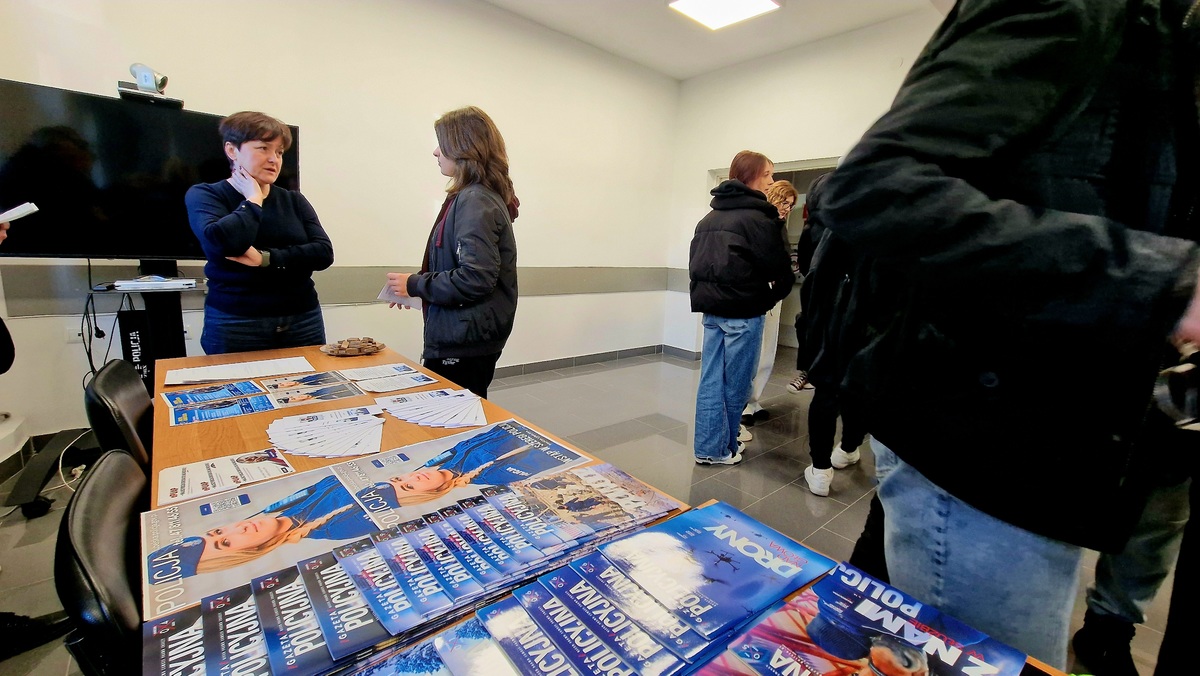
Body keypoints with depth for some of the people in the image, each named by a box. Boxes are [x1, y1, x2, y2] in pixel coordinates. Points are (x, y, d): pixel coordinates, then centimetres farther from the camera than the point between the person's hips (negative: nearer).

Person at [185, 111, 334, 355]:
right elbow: (221, 244, -19)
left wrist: (266, 258, -16)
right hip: (234, 324, -2)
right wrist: (253, 200, -6)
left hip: (303, 321, 3)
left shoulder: (294, 200, 10)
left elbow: (323, 253, -4)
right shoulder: (204, 195, 2)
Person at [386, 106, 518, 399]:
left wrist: (415, 285, -11)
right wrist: (418, 289, 10)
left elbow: (474, 279, -24)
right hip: (460, 338, 9)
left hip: (462, 344, -9)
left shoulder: (475, 201, -15)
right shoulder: (472, 196, 13)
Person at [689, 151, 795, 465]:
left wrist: (705, 293, 15)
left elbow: (696, 262, 15)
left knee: (711, 379, 10)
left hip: (711, 308, 7)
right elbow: (778, 264, -9)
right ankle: (721, 448, 17)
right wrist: (776, 293, 9)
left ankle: (708, 445, 16)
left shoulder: (708, 218, 14)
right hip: (743, 311, -7)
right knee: (735, 383, 5)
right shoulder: (756, 217, -9)